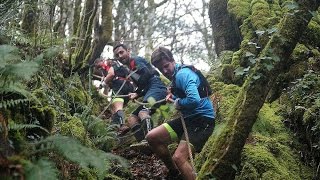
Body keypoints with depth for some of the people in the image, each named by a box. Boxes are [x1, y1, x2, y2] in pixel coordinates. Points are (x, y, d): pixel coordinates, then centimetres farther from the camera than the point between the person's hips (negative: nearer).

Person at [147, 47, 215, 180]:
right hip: (188, 118, 10)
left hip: (202, 119, -10)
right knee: (152, 138, 5)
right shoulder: (175, 75, 12)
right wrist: (173, 95, 8)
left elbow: (194, 100, -33)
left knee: (178, 158, -25)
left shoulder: (183, 74, -18)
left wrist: (177, 103, -14)